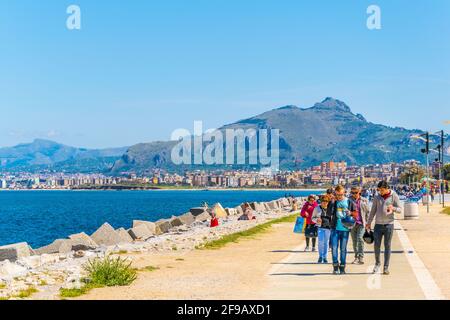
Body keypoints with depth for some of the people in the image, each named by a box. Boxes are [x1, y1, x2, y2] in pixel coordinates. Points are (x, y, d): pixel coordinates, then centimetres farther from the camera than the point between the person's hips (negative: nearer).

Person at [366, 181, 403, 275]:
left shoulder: (394, 196, -1)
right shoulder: (377, 197, 7)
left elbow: (400, 209, -2)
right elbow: (373, 211, 12)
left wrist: (393, 208, -23)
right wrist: (369, 222, 10)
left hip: (389, 224, -2)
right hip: (378, 224, 2)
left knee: (387, 246, 1)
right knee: (377, 245, 1)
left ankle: (386, 267, 6)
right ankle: (377, 263, 22)